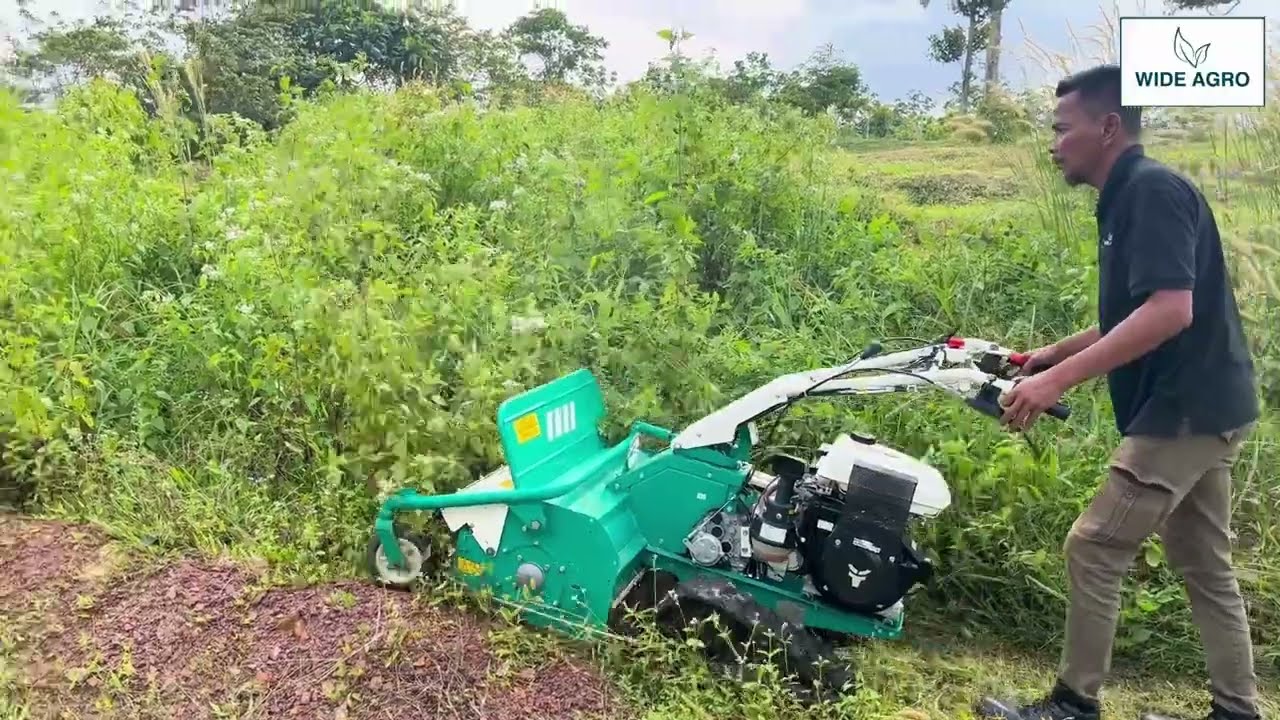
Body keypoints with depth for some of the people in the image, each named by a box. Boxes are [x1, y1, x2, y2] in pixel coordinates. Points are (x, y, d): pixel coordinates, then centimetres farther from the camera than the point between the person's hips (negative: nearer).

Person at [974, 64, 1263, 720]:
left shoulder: (1152, 189, -16)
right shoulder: (1130, 198, 14)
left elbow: (1170, 311, -28)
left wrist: (1059, 380, -30)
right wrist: (1055, 353, 16)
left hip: (1183, 410, -10)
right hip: (1201, 408, 10)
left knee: (1093, 549, -5)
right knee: (1203, 564, 17)